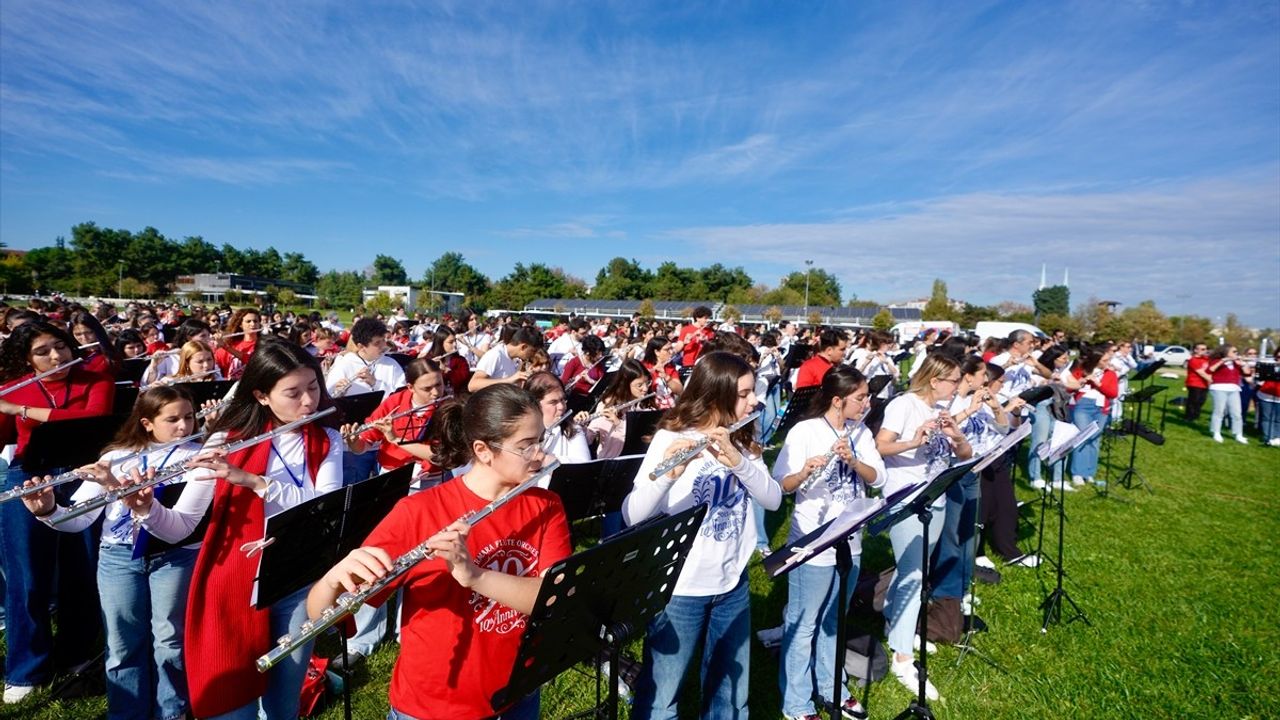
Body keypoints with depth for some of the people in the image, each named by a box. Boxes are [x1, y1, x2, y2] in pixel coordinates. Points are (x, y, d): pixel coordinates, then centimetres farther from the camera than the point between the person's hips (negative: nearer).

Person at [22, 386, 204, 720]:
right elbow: (80, 519, 3)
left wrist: (118, 484, -26)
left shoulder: (197, 455, -3)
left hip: (175, 556, -2)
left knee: (169, 641, 4)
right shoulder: (115, 456, 6)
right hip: (118, 556, 3)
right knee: (123, 644, 10)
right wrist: (48, 511, -19)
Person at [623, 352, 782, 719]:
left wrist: (739, 461, -25)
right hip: (681, 588, -5)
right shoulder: (670, 438, -15)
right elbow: (631, 515, -22)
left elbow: (773, 499, -8)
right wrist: (669, 474, -40)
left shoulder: (743, 441, 3)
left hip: (733, 584, 5)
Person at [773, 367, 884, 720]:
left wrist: (852, 460, -21)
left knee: (833, 620, 22)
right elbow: (782, 485, -16)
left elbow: (878, 478, -3)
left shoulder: (861, 433, 4)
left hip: (849, 542, 6)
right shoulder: (804, 431, -15)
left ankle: (832, 686, 40)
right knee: (803, 624, 8)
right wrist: (805, 472, -36)